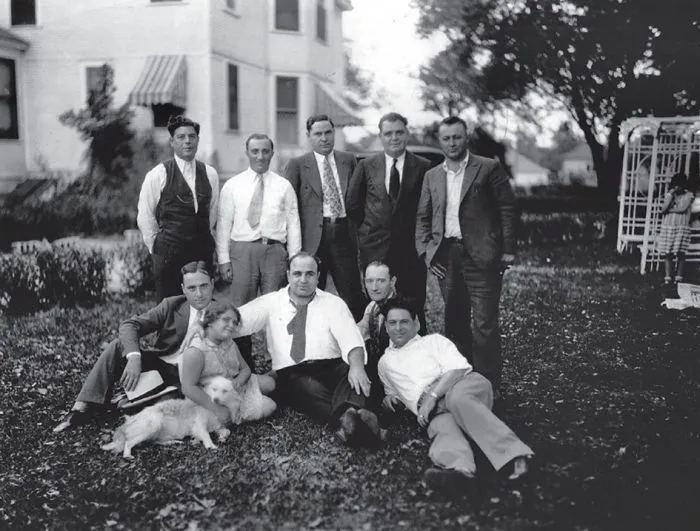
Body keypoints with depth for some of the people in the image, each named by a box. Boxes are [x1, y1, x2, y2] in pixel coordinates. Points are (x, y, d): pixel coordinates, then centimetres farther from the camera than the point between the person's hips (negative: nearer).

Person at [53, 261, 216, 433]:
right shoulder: (171, 305, 1)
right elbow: (129, 326, -9)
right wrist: (134, 357, -27)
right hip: (156, 365, 2)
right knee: (117, 346, -18)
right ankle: (84, 407, -18)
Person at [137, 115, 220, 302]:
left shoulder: (210, 174, 7)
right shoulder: (157, 175, -3)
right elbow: (145, 217, 2)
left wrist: (206, 238, 12)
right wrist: (157, 246, 5)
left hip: (203, 251, 4)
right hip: (169, 254, -3)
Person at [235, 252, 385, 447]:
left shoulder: (333, 303, 11)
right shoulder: (271, 303, 14)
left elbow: (351, 339, -5)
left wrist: (356, 365, -26)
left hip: (333, 368, 1)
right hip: (292, 374, 0)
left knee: (351, 375, -34)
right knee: (310, 388, -36)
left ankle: (348, 413, -62)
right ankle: (349, 423, -58)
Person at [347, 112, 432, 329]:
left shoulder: (423, 167, 1)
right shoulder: (366, 166, 6)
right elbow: (353, 204, 12)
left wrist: (421, 234, 0)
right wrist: (368, 228, 8)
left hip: (411, 246, -1)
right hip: (375, 247, 1)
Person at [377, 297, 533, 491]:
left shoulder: (433, 340, 20)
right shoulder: (385, 362, 32)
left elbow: (458, 368, 3)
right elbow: (393, 392, 43)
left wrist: (432, 396, -11)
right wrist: (390, 398, 16)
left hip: (464, 384, -1)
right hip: (435, 410, 2)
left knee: (457, 398, -40)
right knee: (443, 428, -36)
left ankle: (511, 452, -52)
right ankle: (458, 468, -70)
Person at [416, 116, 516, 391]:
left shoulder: (488, 168, 1)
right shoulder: (432, 176, 15)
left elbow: (507, 209, -2)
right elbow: (423, 217, 16)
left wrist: (508, 250, -7)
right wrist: (425, 250, 2)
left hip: (481, 256, -5)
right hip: (446, 257, 5)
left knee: (484, 324, -4)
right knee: (454, 322, 12)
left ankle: (487, 385, 5)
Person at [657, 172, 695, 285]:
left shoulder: (689, 195, 4)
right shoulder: (669, 195, 11)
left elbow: (683, 209, -11)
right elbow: (663, 209, -4)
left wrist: (669, 210, -2)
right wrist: (671, 195, -6)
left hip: (682, 228, -2)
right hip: (667, 228, 2)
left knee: (680, 253, -4)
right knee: (667, 254, -1)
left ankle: (679, 278, 2)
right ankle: (667, 279, 2)